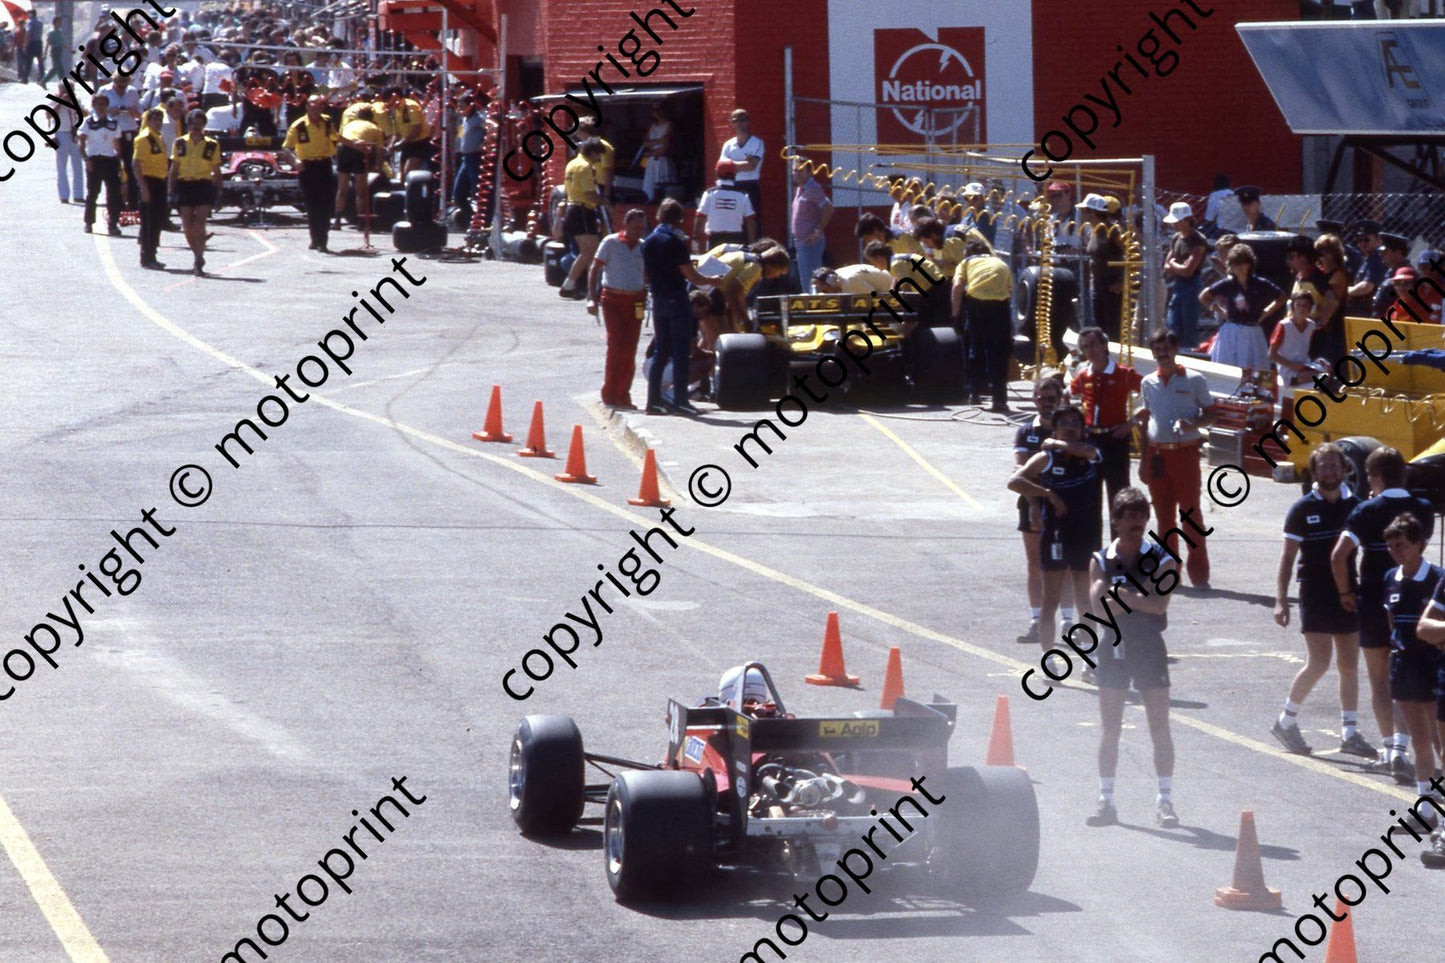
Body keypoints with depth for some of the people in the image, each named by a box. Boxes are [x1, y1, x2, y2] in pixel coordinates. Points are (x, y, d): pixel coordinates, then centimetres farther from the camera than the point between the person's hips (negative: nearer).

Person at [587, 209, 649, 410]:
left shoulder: (644, 247, 9)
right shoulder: (610, 243, -3)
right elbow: (594, 270, -2)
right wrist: (592, 298, -11)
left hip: (635, 301, 4)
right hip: (613, 299, -4)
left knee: (630, 349, 3)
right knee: (616, 345, -10)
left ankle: (623, 395, 11)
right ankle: (610, 394, -2)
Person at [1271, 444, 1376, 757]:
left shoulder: (1354, 505, 6)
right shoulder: (1302, 510, -4)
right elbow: (1287, 558, -4)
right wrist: (1281, 600, -10)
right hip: (1315, 594, -4)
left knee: (1349, 664, 6)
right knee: (1318, 663, -10)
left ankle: (1350, 733, 12)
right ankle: (1286, 722, 7)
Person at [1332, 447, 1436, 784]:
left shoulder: (1366, 511, -8)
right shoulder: (1422, 510, 0)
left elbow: (1338, 556, -16)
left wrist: (1345, 592, -1)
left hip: (1373, 602, -2)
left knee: (1379, 680, 12)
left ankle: (1389, 747, 14)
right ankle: (1399, 747, -13)